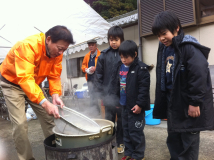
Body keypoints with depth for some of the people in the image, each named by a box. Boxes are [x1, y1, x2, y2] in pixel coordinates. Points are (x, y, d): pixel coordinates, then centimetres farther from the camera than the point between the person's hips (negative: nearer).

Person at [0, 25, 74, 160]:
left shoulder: (57, 52, -14)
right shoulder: (27, 46, -34)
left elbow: (54, 76, -10)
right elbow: (25, 78, -41)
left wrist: (55, 95, -28)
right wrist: (45, 103, -48)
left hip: (34, 84, 6)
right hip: (12, 82, -5)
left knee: (48, 117, 2)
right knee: (20, 123, -13)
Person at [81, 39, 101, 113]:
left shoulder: (100, 55, -5)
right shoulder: (87, 56, 15)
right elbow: (83, 65, 23)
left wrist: (96, 68, -19)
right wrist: (85, 69, 2)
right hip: (90, 79, 6)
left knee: (97, 95, -6)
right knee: (92, 96, 9)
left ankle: (97, 112, 5)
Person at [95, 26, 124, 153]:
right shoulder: (104, 55, 1)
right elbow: (98, 75, 3)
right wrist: (101, 92, -2)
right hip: (108, 94, 2)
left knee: (121, 119, 12)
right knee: (109, 119, 14)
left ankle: (120, 142, 30)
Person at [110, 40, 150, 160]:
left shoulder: (141, 68, -14)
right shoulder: (120, 67, 7)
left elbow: (144, 88, -17)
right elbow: (115, 84, 13)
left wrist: (140, 104, -19)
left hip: (135, 106, -7)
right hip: (124, 105, 7)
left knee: (135, 132, 3)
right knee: (126, 130, 17)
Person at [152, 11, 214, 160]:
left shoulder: (189, 47, -18)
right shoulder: (164, 49, 7)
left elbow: (199, 75, -23)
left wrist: (195, 102, -20)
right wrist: (163, 105, 15)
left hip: (189, 104, -8)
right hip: (173, 103, 8)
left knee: (189, 142, 7)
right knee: (173, 140, 19)